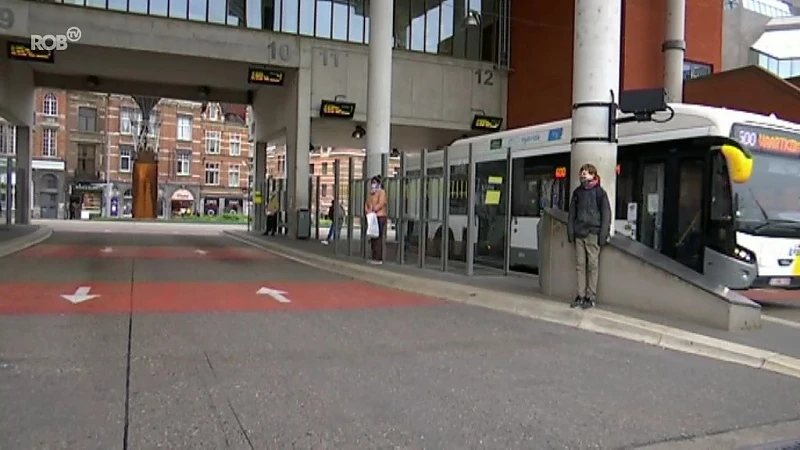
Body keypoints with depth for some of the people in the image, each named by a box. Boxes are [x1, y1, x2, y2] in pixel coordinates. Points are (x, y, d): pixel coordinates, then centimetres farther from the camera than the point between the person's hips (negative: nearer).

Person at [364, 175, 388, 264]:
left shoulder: (381, 192, -4)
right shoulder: (371, 193, 21)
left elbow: (380, 204, -14)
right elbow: (367, 204, 17)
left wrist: (372, 210, -12)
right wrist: (367, 211, -2)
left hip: (380, 217, -8)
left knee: (378, 238, -11)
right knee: (372, 238, 8)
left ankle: (379, 259, -11)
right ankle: (374, 257, 13)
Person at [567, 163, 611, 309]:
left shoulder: (599, 192, 0)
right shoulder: (577, 192, 12)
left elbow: (606, 214, -4)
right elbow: (572, 213, 13)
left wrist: (603, 235, -11)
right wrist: (570, 231, 4)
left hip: (593, 234, -4)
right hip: (579, 234, 4)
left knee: (592, 266, -1)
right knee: (580, 266, 5)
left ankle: (591, 297, 4)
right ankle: (581, 296, 10)